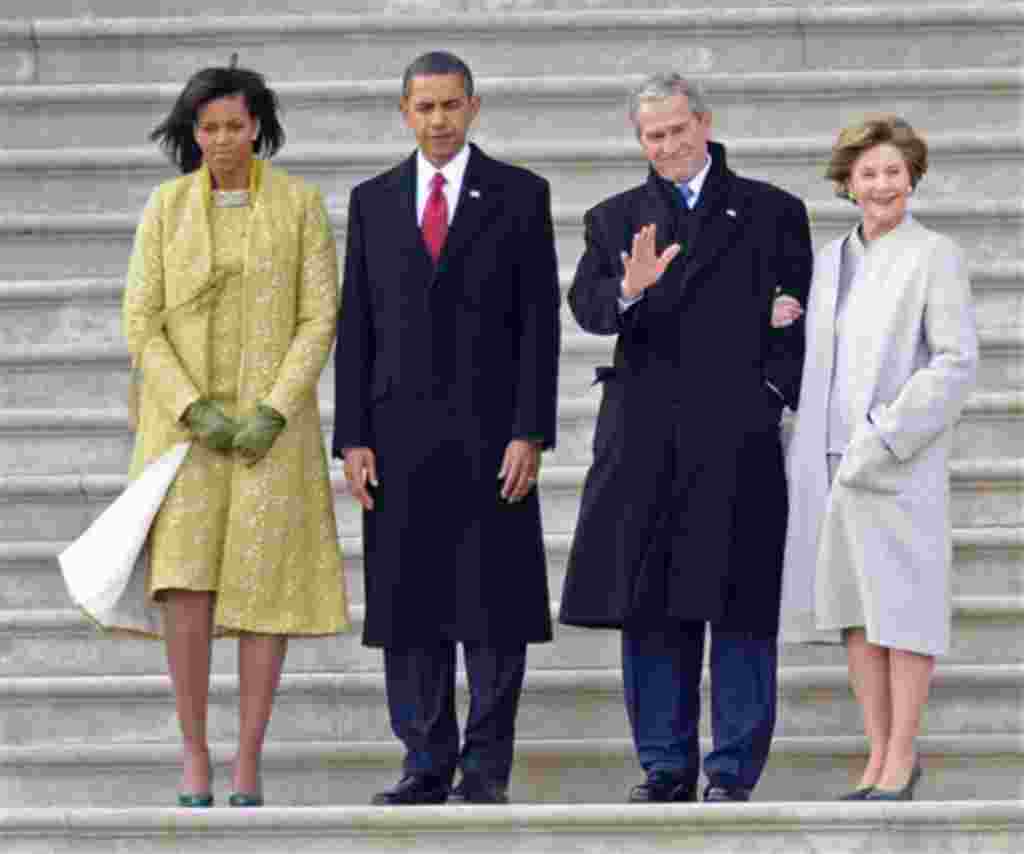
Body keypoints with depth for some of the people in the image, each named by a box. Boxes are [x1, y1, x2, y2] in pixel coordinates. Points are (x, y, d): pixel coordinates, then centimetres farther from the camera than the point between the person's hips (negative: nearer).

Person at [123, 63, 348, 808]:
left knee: (265, 589, -4)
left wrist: (272, 415, -17)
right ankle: (194, 753, -1)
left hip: (270, 422, 0)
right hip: (187, 419, 0)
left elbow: (320, 319, -5)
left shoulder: (301, 203, -2)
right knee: (189, 585, -14)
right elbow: (142, 323, -3)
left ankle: (248, 763, 6)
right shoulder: (166, 206, 0)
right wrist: (196, 413, -16)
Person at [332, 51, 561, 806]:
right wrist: (352, 438, 1)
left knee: (495, 606, -2)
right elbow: (356, 326, 9)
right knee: (408, 607, 3)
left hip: (490, 431, -2)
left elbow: (540, 321, -1)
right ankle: (426, 766, 9)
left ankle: (486, 772, 3)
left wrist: (530, 432, -9)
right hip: (400, 433, 3)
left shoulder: (520, 195, 3)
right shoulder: (373, 200, 11)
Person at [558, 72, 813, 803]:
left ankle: (733, 773, 0)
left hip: (738, 434, -2)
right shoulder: (615, 219, 14)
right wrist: (629, 290, -21)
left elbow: (799, 311, 8)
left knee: (737, 606, -4)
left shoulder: (771, 212, 9)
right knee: (649, 609, 4)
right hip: (645, 436, 3)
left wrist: (775, 392, -6)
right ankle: (666, 770, 11)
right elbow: (587, 308, 0)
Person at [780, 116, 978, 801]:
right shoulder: (830, 261, 15)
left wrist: (885, 438, -16)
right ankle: (879, 754, 12)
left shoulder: (935, 257, -3)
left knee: (902, 605, -3)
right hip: (832, 461, 6)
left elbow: (958, 360, -10)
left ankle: (902, 758, 1)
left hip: (899, 464, -6)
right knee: (853, 608, 6)